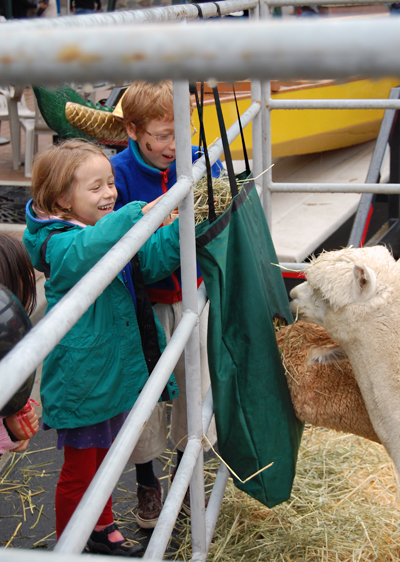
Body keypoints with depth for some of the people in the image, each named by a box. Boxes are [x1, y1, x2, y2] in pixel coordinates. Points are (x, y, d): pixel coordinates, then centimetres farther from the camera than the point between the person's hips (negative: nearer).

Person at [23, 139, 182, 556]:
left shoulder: (112, 230, 4)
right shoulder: (58, 244, -23)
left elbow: (152, 260, 7)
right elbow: (85, 254, -46)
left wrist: (183, 228, -9)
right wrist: (135, 216, -51)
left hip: (113, 370, 8)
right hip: (81, 379, -8)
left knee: (105, 458, 25)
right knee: (80, 469, 8)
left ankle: (102, 529, 45)